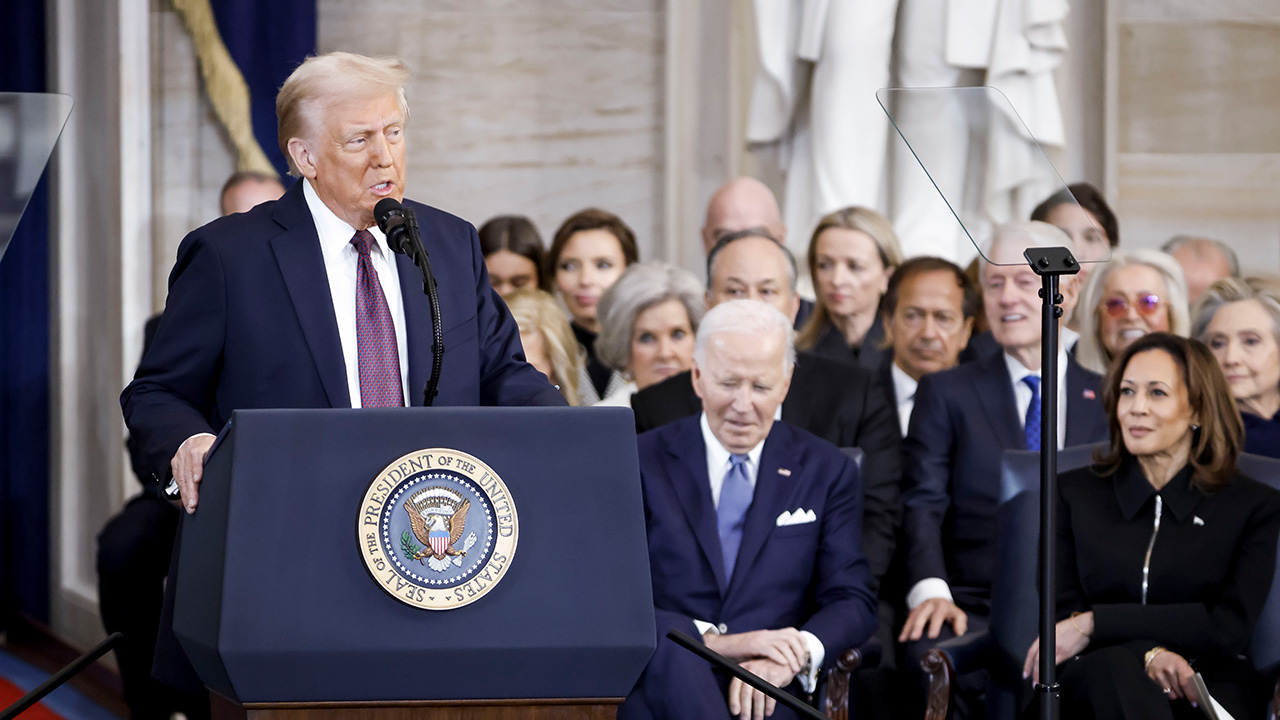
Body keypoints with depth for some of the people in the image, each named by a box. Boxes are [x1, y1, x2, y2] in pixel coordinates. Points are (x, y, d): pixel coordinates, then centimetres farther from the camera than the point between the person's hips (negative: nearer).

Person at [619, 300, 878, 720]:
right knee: (672, 651, -37)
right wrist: (715, 641, -17)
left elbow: (853, 602, 7)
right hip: (662, 684, 1)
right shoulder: (642, 464, 8)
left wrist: (792, 658, -15)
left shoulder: (828, 474, 15)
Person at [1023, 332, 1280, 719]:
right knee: (1114, 666, -39)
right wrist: (1148, 653, -17)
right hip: (1097, 686, 1)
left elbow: (1230, 626, -3)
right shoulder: (1074, 493, 16)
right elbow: (1062, 612, 5)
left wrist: (1094, 624, -10)